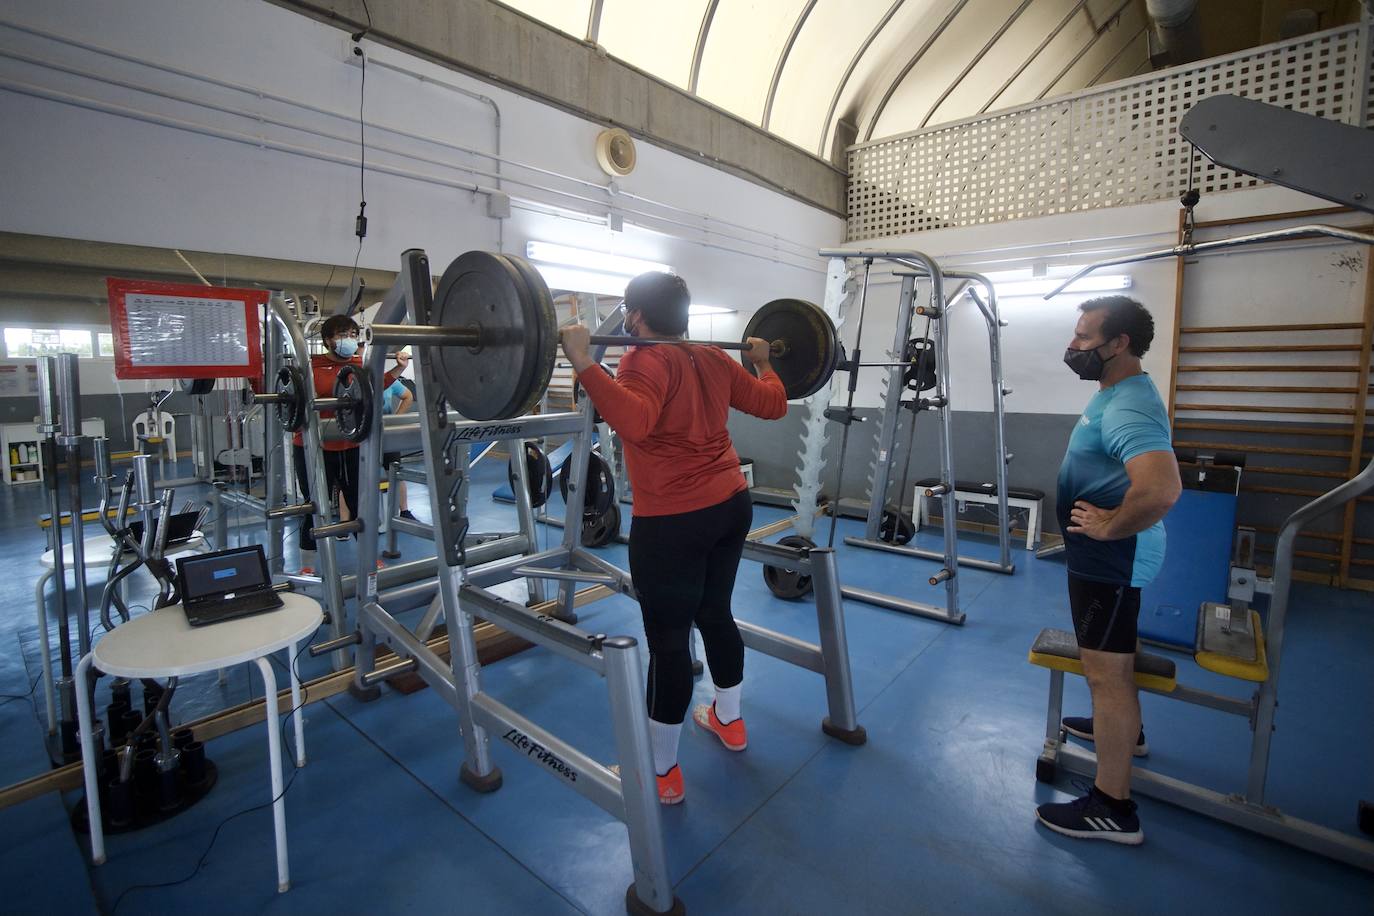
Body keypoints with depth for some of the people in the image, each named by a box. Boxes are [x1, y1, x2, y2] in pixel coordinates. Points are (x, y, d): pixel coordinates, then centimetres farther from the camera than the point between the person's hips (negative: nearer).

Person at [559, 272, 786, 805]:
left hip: (673, 522, -8)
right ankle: (729, 721, 43)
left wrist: (583, 362, -32)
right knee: (715, 615, 23)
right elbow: (774, 404, 15)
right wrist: (762, 361, 31)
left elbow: (633, 421, -34)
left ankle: (661, 772, 20)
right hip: (731, 506, 8)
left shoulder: (646, 361, -14)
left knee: (668, 639, 4)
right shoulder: (714, 359, 9)